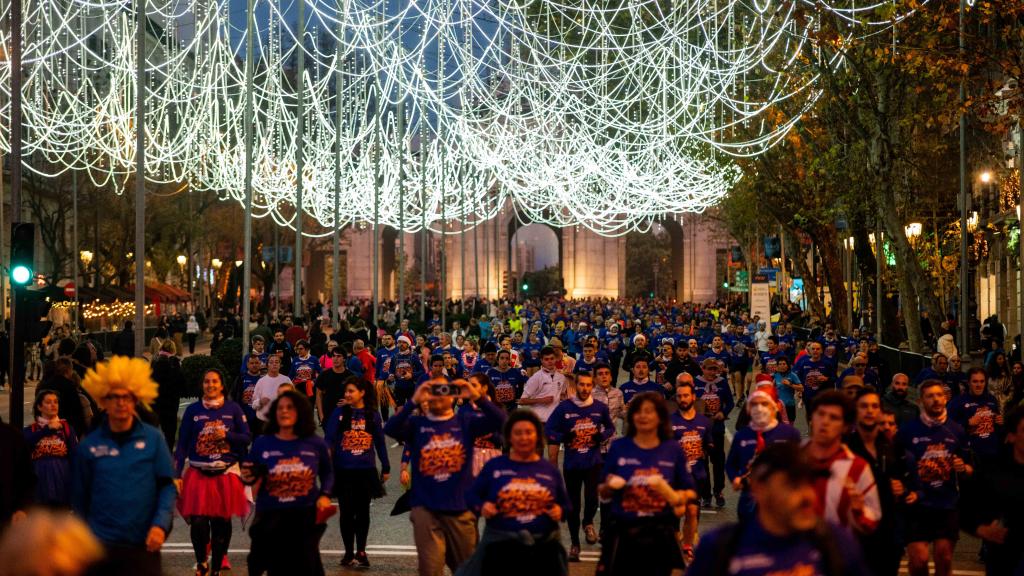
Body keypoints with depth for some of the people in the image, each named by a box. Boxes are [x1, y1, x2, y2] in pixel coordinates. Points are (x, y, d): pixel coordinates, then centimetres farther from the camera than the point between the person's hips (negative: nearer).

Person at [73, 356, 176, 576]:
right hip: (100, 544, 0)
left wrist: (160, 524, -12)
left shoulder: (153, 438, 2)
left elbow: (167, 485, 1)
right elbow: (79, 498, 9)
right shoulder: (88, 446, 3)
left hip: (143, 544, 0)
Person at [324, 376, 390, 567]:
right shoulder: (339, 412, -3)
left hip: (366, 470, 1)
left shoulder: (372, 414, 1)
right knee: (347, 512, 5)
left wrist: (386, 467, 9)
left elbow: (380, 442, 8)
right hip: (343, 471, -1)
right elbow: (328, 439, -5)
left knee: (363, 511, 8)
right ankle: (349, 552, 16)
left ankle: (361, 551, 19)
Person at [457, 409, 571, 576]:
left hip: (544, 545, 2)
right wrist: (482, 506, -14)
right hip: (500, 543, -2)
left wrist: (560, 511, -9)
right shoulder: (494, 465, 2)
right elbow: (473, 495, 6)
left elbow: (565, 504, 13)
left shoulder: (550, 469, 8)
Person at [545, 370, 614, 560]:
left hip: (593, 462, 0)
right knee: (573, 505, 7)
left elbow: (610, 428, 15)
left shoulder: (600, 408, 0)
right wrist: (564, 437, -13)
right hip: (571, 464, 0)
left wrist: (602, 435, -4)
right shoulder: (564, 407, -5)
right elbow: (549, 432, 0)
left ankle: (588, 523, 15)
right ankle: (575, 543, 23)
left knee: (592, 498, -19)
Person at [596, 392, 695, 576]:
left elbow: (690, 492, 8)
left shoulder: (673, 450, 4)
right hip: (623, 533, -1)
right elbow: (603, 493, 7)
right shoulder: (618, 447, 2)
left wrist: (681, 498, -14)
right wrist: (610, 486, -15)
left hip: (661, 535, 1)